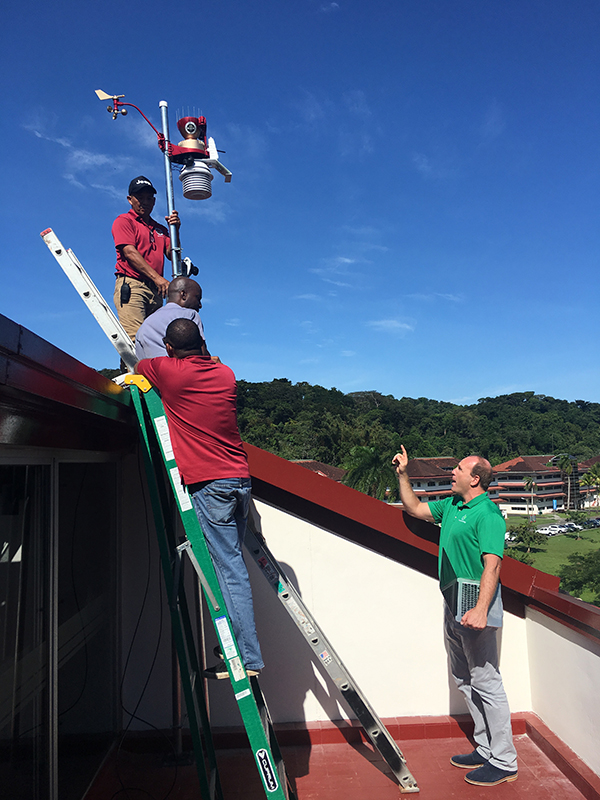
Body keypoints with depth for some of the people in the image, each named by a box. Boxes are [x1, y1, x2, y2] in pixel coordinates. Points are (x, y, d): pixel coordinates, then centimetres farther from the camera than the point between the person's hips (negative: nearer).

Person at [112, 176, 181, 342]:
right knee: (135, 339, -21)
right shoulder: (124, 221, 8)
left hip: (155, 291, 6)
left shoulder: (160, 228, 27)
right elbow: (130, 253, -7)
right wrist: (157, 277, -16)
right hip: (131, 286, -6)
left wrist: (175, 230, 3)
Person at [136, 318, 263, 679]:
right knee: (231, 563, 14)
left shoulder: (167, 370, -3)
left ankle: (249, 658, 2)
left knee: (230, 570, -4)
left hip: (209, 483, -6)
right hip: (241, 478, 6)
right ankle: (239, 646, 23)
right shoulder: (225, 373, 10)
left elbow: (137, 364, 18)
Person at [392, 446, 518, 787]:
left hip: (475, 610, -10)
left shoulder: (488, 514, -17)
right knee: (464, 680, 17)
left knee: (486, 683, -1)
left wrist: (481, 610, -33)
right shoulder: (451, 506, 11)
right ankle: (485, 749, 31)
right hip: (453, 607, 10)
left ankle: (504, 762, 13)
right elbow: (415, 508, 23)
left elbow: (492, 566, -24)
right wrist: (403, 474, 16)